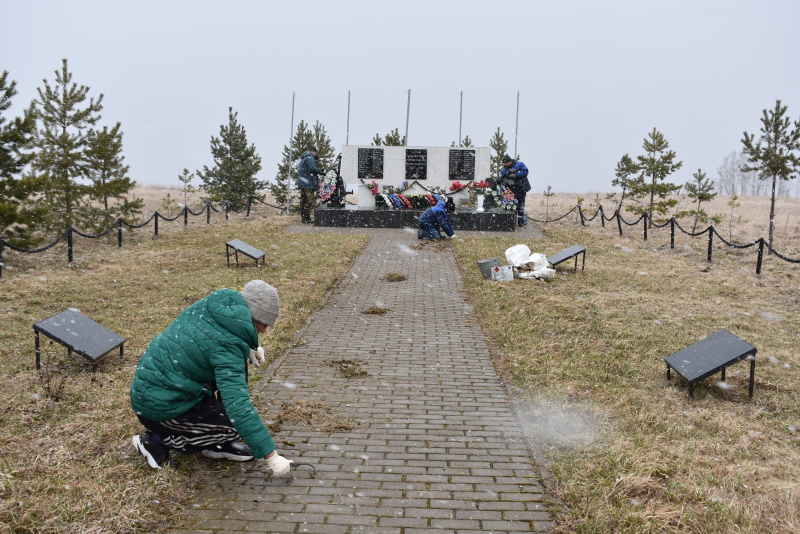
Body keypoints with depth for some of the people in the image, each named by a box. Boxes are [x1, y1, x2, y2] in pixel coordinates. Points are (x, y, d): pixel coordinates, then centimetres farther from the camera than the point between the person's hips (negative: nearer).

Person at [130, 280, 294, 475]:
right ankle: (158, 440, 0)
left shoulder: (210, 306, -5)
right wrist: (271, 456, -28)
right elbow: (239, 407, -32)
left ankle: (216, 444, 13)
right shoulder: (227, 347, -28)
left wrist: (249, 348, 0)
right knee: (238, 424, -6)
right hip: (160, 408, -9)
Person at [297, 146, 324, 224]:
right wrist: (320, 170, -9)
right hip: (308, 184, -10)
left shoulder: (303, 159, 22)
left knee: (304, 201, 14)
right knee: (310, 201, -8)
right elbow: (312, 168, -24)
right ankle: (306, 218, -9)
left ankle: (303, 217, 18)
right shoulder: (310, 158, -9)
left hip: (301, 183, 10)